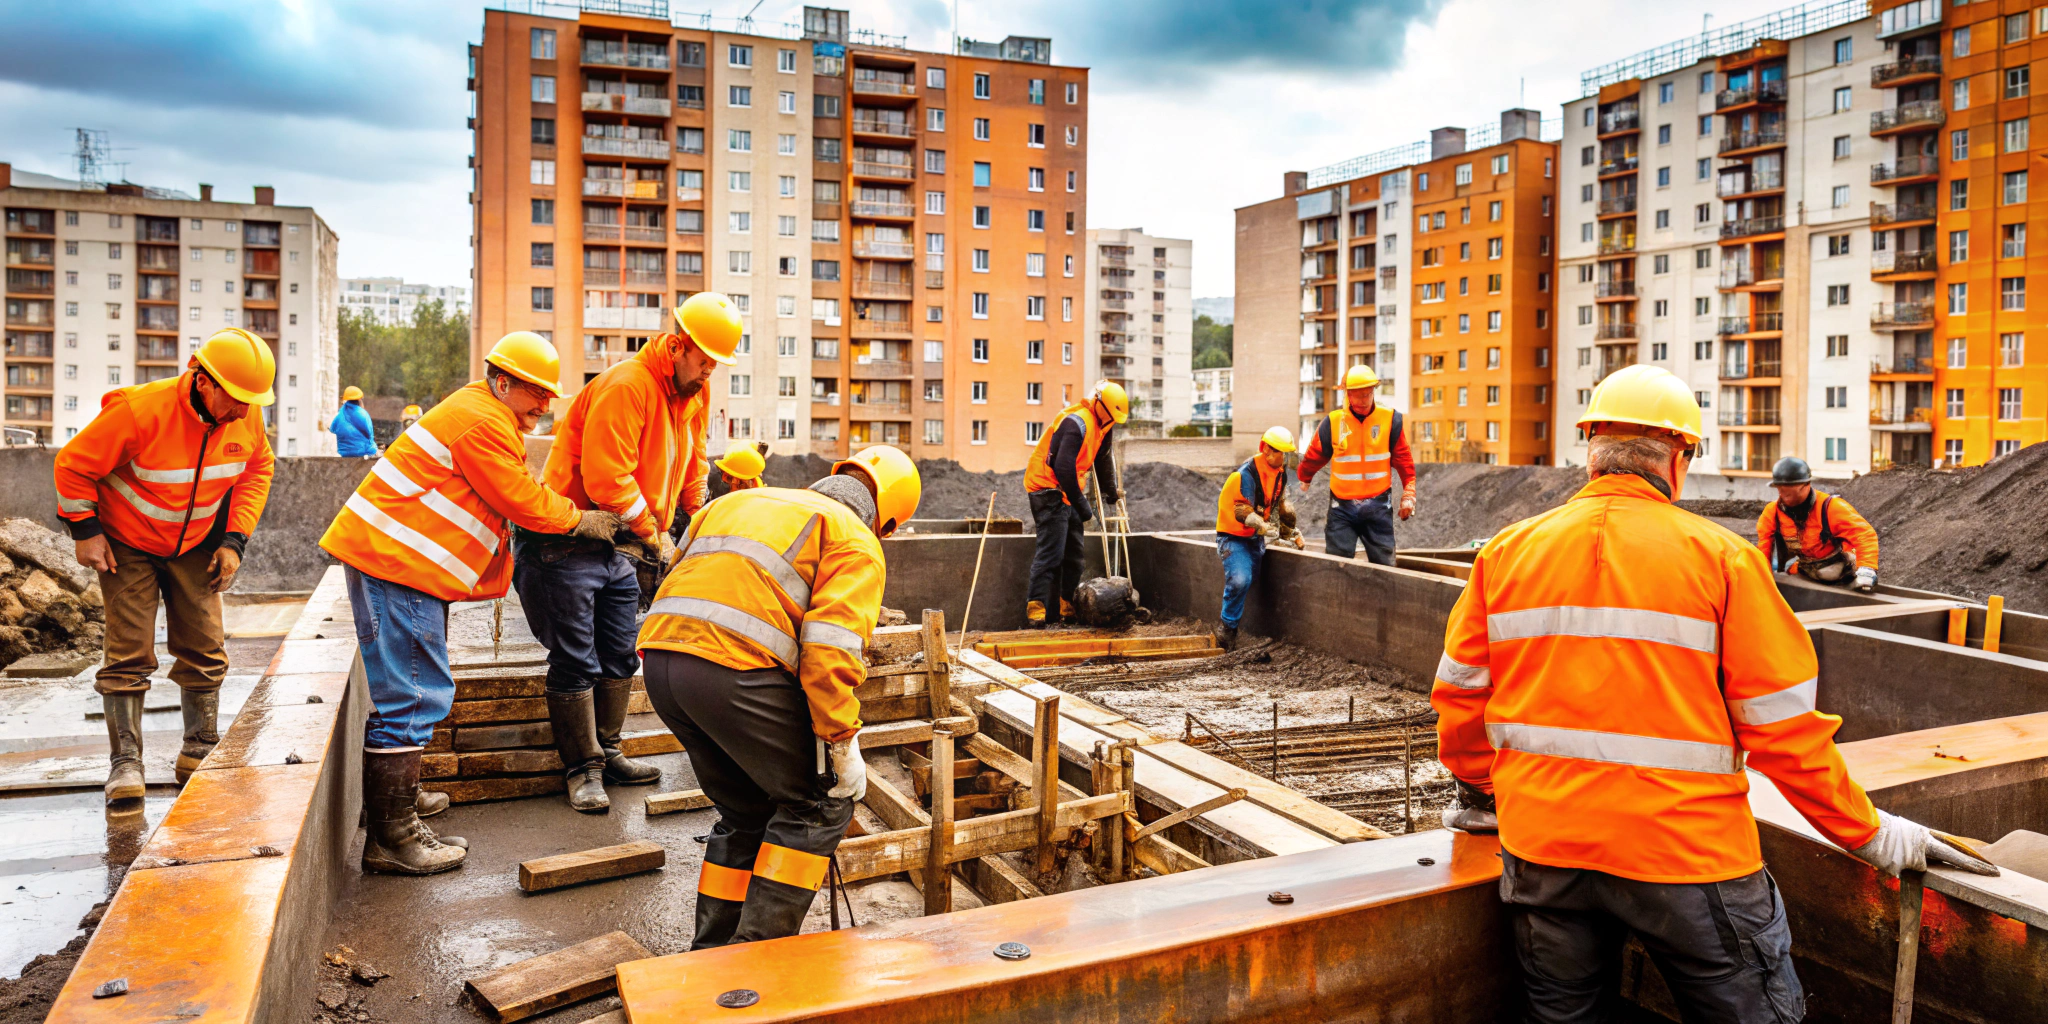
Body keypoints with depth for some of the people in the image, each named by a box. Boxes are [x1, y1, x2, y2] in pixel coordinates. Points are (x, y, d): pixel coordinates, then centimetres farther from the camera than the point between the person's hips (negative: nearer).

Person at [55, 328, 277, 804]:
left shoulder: (245, 419, -15)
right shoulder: (140, 411, -30)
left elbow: (258, 469, 3)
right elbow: (75, 463, -16)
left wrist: (234, 539, -4)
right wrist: (85, 530, -14)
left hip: (195, 545, 4)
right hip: (128, 544, -4)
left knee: (205, 651, 3)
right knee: (131, 653, -7)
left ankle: (199, 754, 15)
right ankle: (125, 762, 1)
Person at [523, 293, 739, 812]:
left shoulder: (695, 395, 6)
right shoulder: (624, 386, -22)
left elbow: (690, 468, 19)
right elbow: (606, 481, -26)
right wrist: (654, 536, -16)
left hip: (620, 548, 8)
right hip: (565, 542, -8)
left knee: (620, 657, 12)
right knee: (575, 662, -1)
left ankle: (607, 751, 24)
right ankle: (583, 768, 8)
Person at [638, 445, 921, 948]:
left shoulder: (741, 500, 30)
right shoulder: (857, 543, 7)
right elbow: (829, 647, -8)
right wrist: (844, 741, -3)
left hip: (659, 657, 8)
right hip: (737, 670, -8)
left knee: (745, 812, 24)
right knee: (822, 804, 11)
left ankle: (710, 954, 29)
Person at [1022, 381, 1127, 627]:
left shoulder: (1100, 425, 9)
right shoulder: (1077, 422, -22)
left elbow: (1103, 459, 25)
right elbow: (1063, 468, -28)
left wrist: (1111, 493, 32)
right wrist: (1082, 506, -23)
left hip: (1067, 492, 10)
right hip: (1048, 489, -10)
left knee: (1073, 553, 10)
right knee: (1051, 551, -15)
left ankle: (1064, 607, 17)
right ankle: (1036, 608, -15)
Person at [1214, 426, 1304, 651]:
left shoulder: (1280, 473, 5)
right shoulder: (1246, 474, -22)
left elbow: (1282, 508, 17)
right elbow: (1243, 510, -29)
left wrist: (1293, 535, 16)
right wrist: (1264, 527, -43)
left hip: (1255, 539, 9)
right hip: (1233, 536, -9)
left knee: (1252, 581, 10)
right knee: (1240, 580, -26)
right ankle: (1228, 629, -11)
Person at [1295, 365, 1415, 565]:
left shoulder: (1390, 420, -2)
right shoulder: (1332, 422, -3)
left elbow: (1404, 461, 4)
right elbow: (1313, 458, 10)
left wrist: (1408, 495, 0)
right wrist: (1301, 482, 21)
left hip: (1378, 507, 0)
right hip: (1342, 507, 0)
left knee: (1383, 562, 3)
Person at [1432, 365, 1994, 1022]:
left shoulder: (1507, 552, 2)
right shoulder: (1722, 557, -6)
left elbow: (1460, 695, 8)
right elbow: (1782, 727, -5)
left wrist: (1479, 792, 25)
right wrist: (1870, 835, 8)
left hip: (1542, 842, 3)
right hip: (1685, 847, -3)